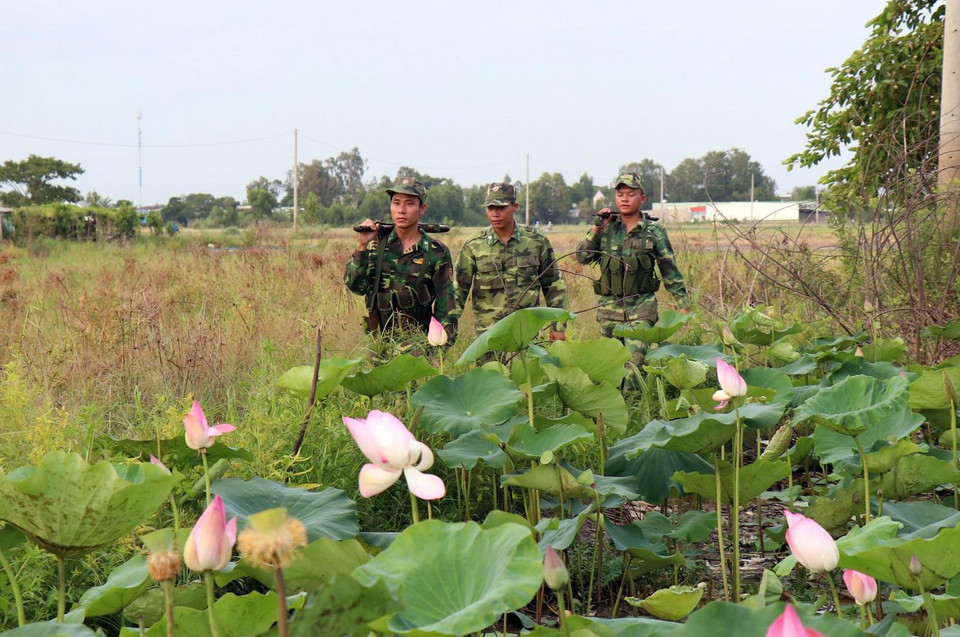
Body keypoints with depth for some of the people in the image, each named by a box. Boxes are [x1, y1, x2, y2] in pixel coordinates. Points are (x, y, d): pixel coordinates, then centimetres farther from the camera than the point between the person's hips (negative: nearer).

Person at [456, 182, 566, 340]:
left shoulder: (536, 241, 5)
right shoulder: (473, 246, 2)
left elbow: (554, 286, 12)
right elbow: (458, 288, 5)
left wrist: (557, 327, 9)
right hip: (488, 332, 0)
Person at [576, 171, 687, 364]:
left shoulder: (654, 232, 3)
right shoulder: (606, 230, 6)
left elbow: (670, 272, 6)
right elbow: (582, 257, 1)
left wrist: (684, 305, 3)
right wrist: (596, 229, -8)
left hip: (641, 307, -3)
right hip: (609, 307, 3)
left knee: (635, 360, -17)